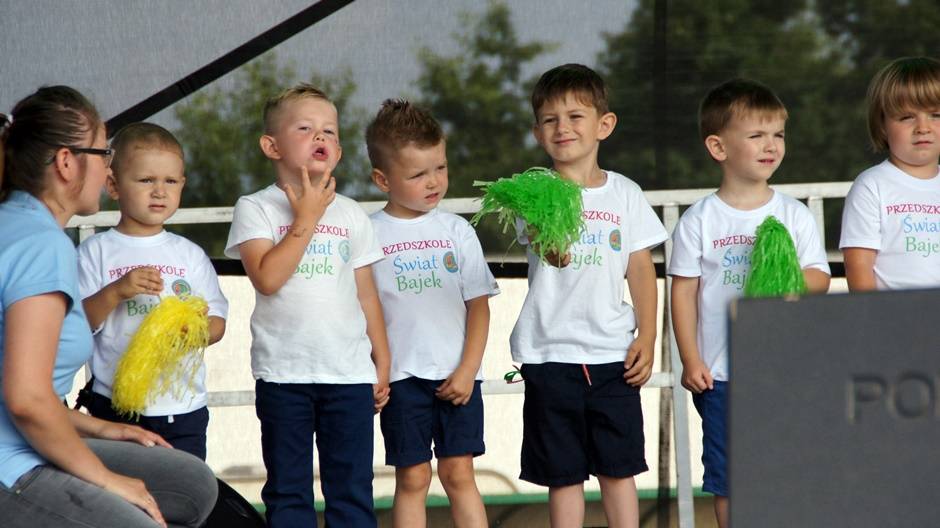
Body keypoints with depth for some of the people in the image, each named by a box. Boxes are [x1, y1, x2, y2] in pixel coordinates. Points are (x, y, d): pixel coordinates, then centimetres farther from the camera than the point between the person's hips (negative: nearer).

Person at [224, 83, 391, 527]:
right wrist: (306, 219, -11)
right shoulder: (256, 209, -1)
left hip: (349, 373, 3)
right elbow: (267, 278, -16)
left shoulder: (351, 215, 10)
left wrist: (382, 363, 10)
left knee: (352, 490, 4)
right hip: (283, 373, -3)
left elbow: (367, 295, 14)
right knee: (288, 492, 4)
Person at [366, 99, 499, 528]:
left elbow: (478, 305, 3)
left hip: (457, 378, 1)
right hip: (402, 376, -1)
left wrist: (467, 371, -4)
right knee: (412, 479, 3)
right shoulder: (371, 234, -2)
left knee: (458, 474, 4)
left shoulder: (456, 231, 3)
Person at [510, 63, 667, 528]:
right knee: (563, 473, 4)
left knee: (619, 467, 5)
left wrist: (646, 338, 1)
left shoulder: (624, 193, 6)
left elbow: (641, 270, 9)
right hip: (551, 354, -2)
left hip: (613, 353, 2)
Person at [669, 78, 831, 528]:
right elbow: (684, 291, -1)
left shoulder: (794, 215, 4)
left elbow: (821, 280, 5)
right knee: (727, 477, 4)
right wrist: (691, 360, -7)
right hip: (721, 373, -2)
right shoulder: (699, 221, -2)